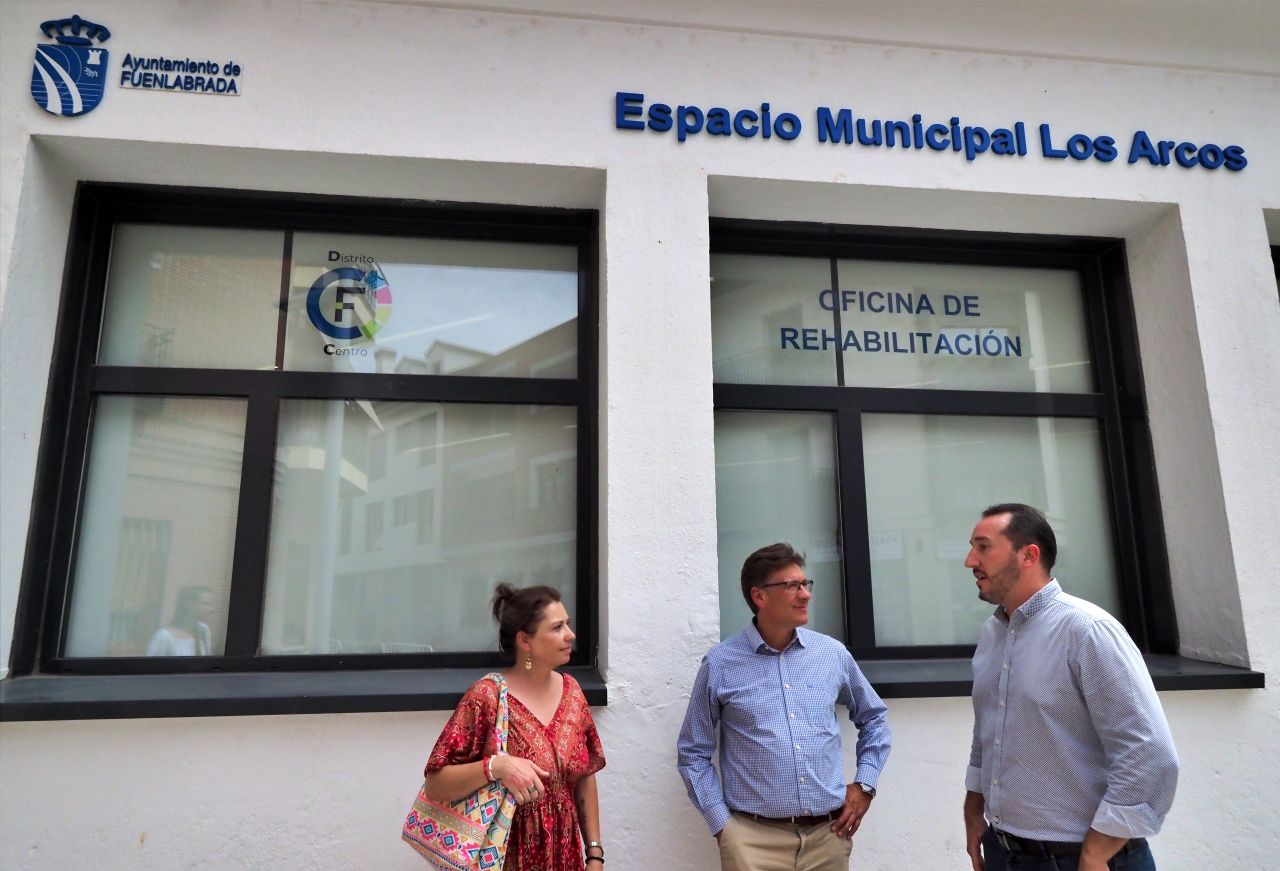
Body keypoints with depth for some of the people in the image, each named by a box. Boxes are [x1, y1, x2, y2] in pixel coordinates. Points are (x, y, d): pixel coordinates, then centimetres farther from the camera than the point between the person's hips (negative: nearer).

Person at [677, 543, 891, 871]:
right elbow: (693, 753, 1)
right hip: (754, 838, -3)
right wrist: (721, 824, -3)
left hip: (829, 834, 3)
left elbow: (873, 719, 18)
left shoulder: (833, 654, 2)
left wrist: (865, 785, 9)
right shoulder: (720, 665, -7)